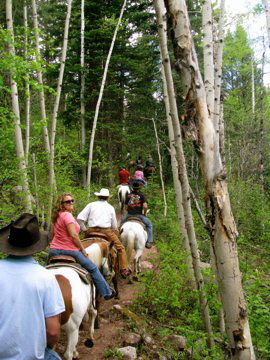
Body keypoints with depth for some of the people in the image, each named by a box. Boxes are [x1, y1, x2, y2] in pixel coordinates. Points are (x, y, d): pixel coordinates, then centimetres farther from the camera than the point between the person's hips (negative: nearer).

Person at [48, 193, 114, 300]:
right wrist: (83, 250, -13)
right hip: (69, 250, -8)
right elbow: (73, 235, -24)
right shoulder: (67, 215, -19)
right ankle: (106, 292, 16)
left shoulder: (56, 216, 7)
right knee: (93, 268, 8)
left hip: (53, 250, 8)